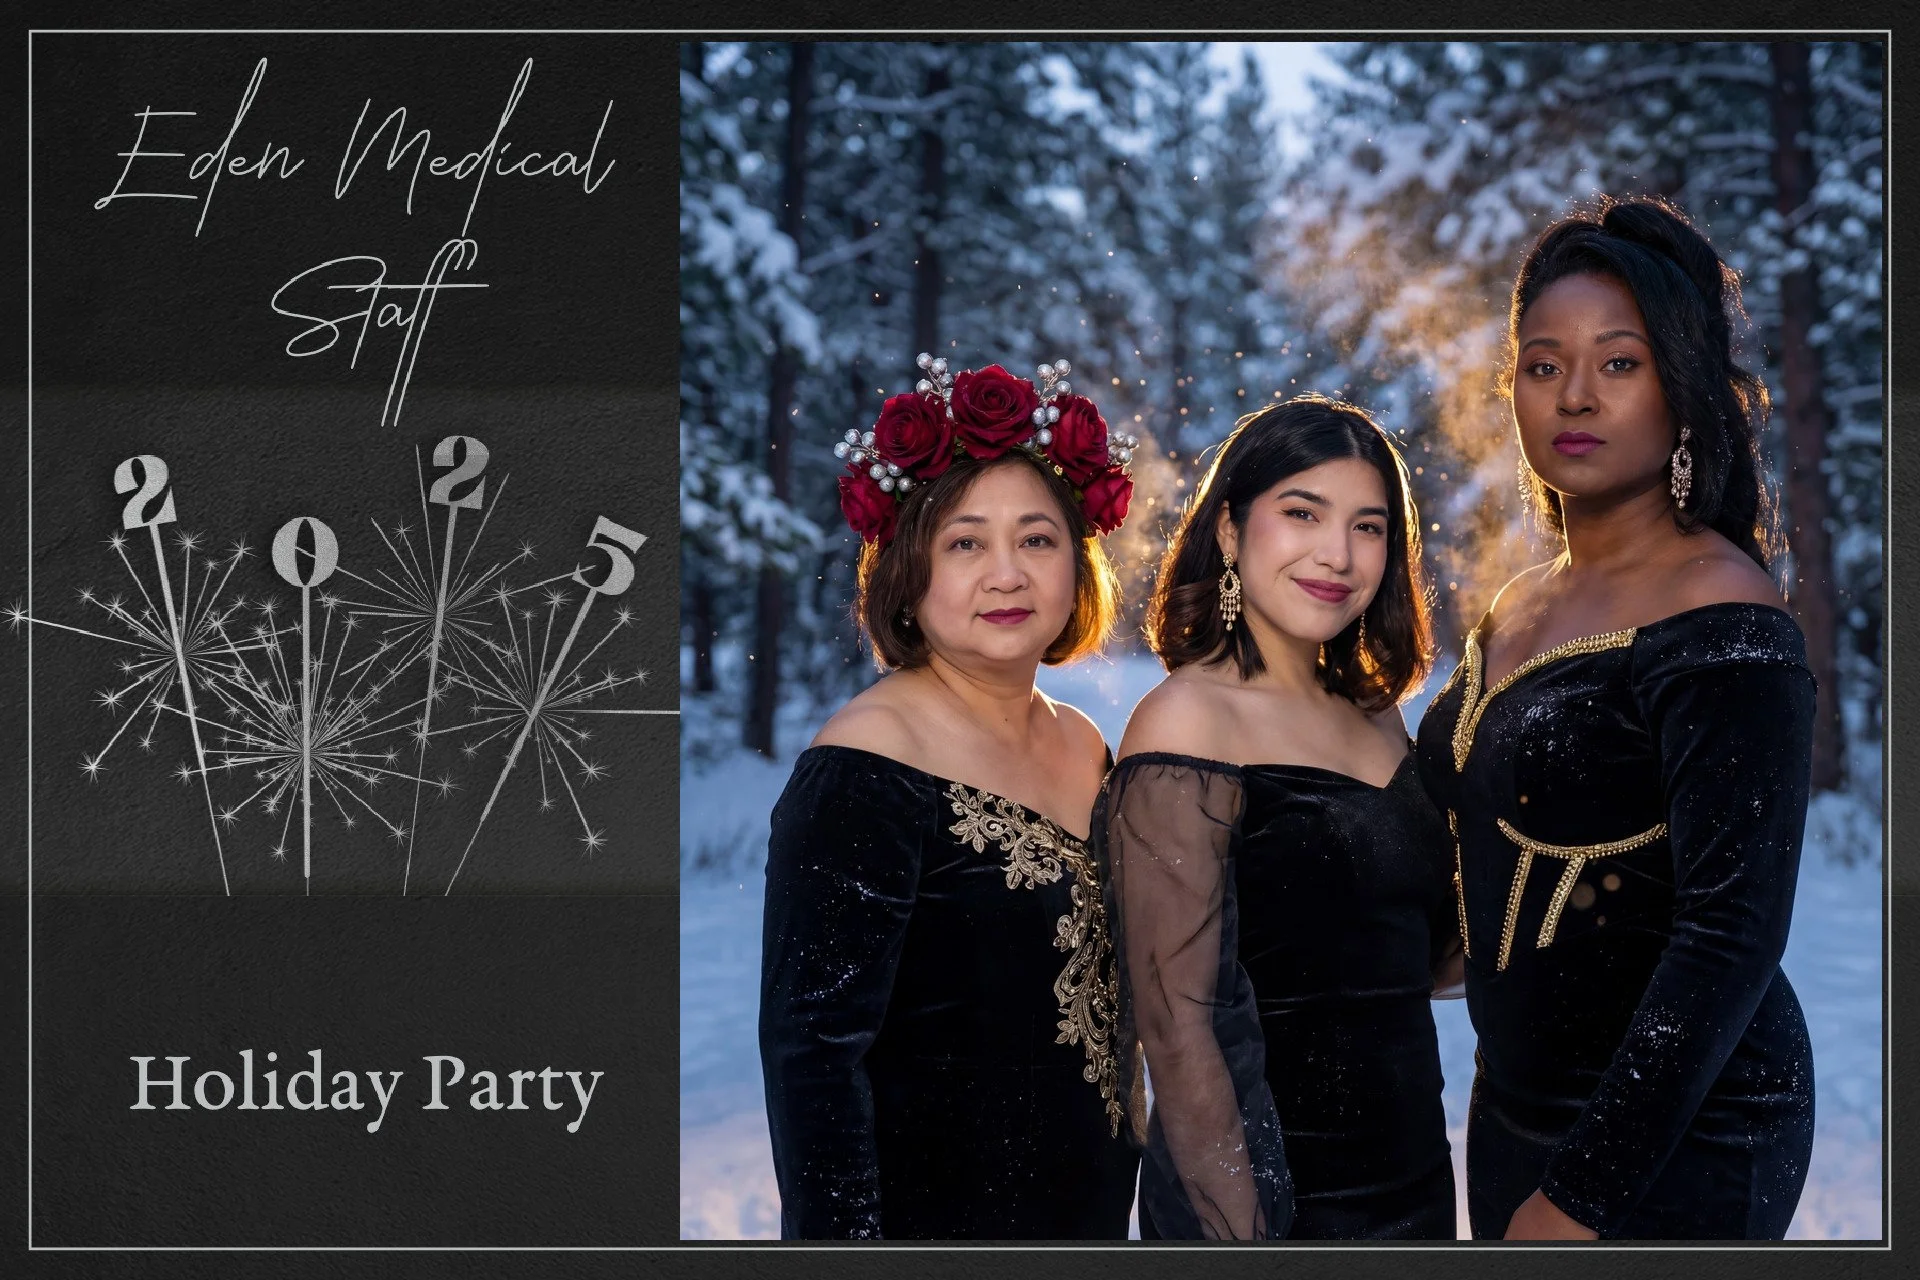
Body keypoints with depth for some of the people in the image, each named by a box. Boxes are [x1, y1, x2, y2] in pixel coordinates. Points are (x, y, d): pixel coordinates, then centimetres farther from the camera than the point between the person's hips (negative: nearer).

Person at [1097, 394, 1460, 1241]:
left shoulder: (1375, 715, 8)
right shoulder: (1189, 721, -13)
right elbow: (1177, 1027, -18)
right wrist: (1244, 1238, -22)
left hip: (1414, 1182, 7)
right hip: (1264, 1202, -7)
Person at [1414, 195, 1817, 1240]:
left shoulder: (1718, 624, -16)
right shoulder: (1518, 611, 9)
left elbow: (1733, 932, -22)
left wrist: (1581, 1194, -23)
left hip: (1676, 1142, -7)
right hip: (1518, 1105, 8)